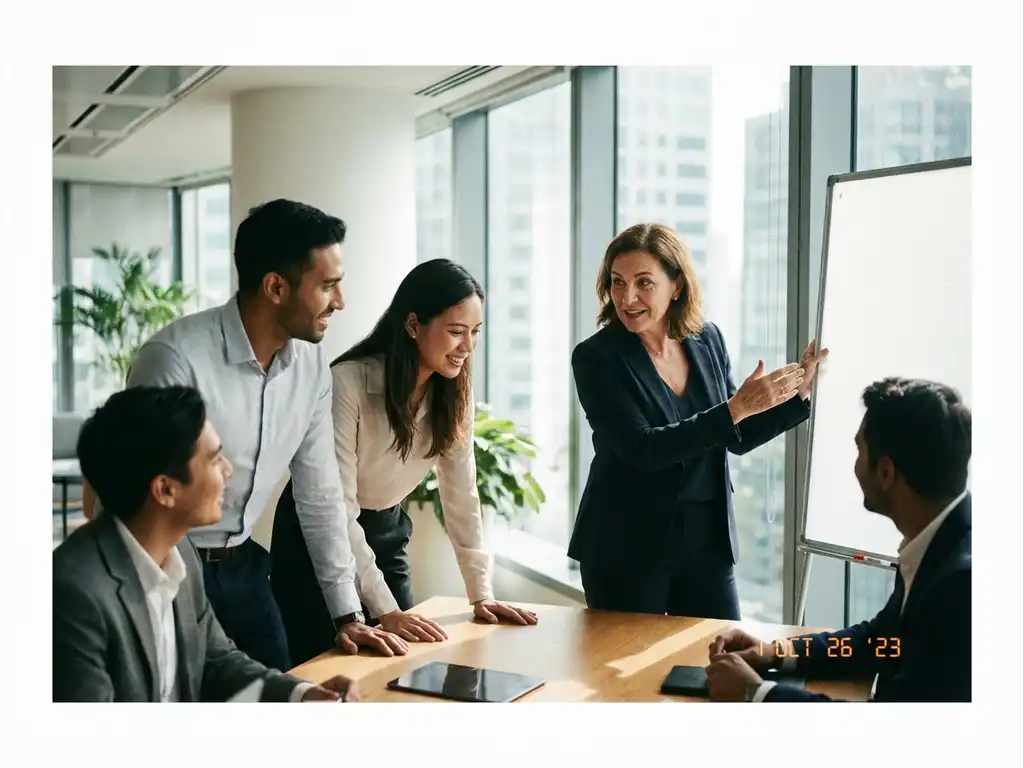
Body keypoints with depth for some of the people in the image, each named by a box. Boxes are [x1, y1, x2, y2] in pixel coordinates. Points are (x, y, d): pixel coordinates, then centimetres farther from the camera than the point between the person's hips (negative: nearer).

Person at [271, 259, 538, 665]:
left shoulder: (454, 389, -9)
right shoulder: (349, 383, -28)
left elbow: (461, 493, -4)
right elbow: (336, 507, -28)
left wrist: (481, 594, -10)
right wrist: (385, 609, -32)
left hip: (386, 531, 5)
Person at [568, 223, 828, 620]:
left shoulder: (707, 340, 1)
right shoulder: (596, 357, -13)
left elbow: (737, 437, 10)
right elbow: (643, 448, -23)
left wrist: (798, 390, -2)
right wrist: (734, 408, -27)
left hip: (707, 542, 4)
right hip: (626, 548, -4)